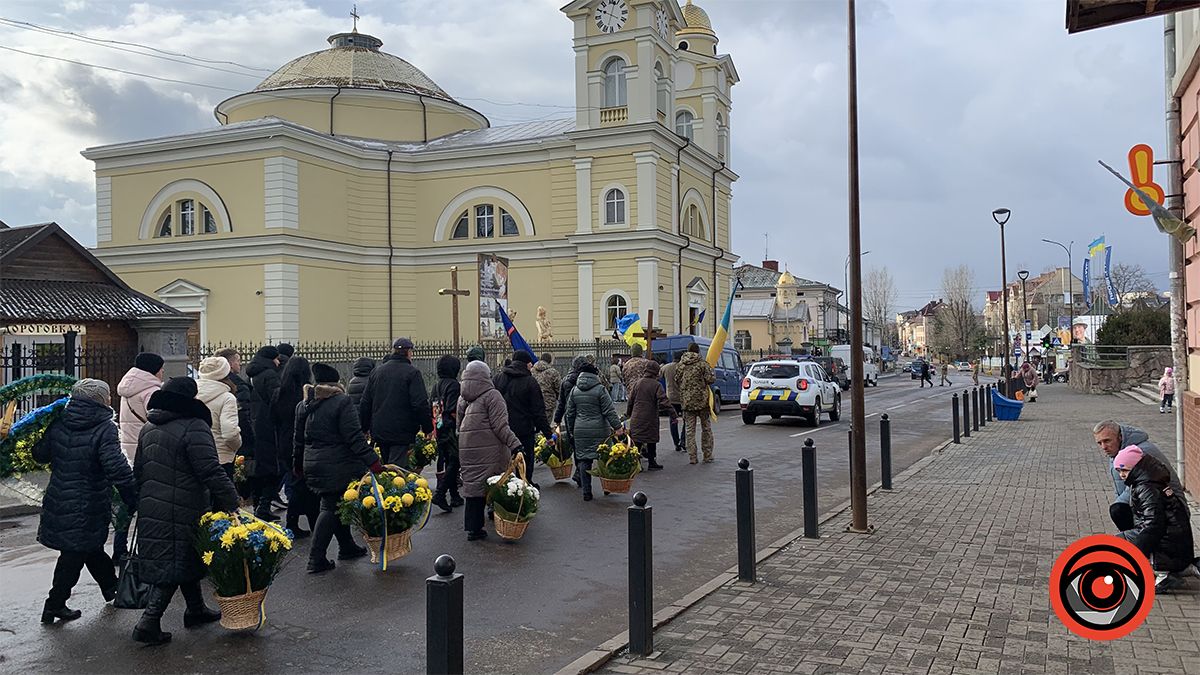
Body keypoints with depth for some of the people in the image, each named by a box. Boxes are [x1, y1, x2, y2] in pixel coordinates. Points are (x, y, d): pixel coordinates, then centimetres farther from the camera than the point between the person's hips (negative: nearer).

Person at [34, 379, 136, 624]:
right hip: (88, 507, -6)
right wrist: (132, 498, -21)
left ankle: (110, 586, 37)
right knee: (75, 553, 7)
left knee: (91, 547, 21)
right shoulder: (104, 429, -18)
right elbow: (116, 467, -26)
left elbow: (40, 454, 8)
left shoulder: (58, 424, 1)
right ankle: (54, 605, 15)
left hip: (59, 500, 7)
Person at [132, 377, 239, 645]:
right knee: (175, 564, 1)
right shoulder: (194, 428, -16)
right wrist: (231, 502, -17)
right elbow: (211, 472, -21)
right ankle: (149, 622, -3)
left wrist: (142, 501, 27)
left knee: (184, 560, 19)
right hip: (181, 511, -8)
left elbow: (138, 472, 18)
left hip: (150, 509, 8)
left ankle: (196, 609, 31)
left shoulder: (148, 429, 11)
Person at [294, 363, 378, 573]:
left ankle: (347, 547, 29)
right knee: (331, 508, -1)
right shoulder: (342, 402, -12)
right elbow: (355, 438, -18)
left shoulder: (303, 405, 10)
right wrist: (373, 463, -19)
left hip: (312, 465, 7)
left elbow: (298, 439, 17)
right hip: (338, 467, -7)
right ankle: (316, 559, -3)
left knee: (334, 505, 17)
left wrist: (298, 465, 29)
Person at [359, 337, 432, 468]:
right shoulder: (412, 372, -7)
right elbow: (421, 404, -13)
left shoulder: (377, 371, 12)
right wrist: (428, 428, -4)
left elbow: (365, 403, 14)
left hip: (379, 431, 6)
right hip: (402, 432, -6)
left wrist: (365, 428, 21)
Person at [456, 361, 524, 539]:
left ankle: (472, 527, 10)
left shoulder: (462, 398, 14)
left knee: (472, 485, 8)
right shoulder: (492, 395, -5)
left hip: (466, 450, 6)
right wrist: (515, 444, -12)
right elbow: (500, 426, -12)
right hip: (488, 450, -6)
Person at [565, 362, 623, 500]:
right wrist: (617, 427, -4)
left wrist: (571, 430, 22)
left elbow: (570, 413, 13)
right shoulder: (600, 389, -6)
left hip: (580, 431, 4)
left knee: (583, 460, 6)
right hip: (599, 431, -4)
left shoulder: (574, 391, 8)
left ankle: (586, 492, 5)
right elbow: (609, 411, -9)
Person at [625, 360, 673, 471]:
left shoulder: (637, 383, 3)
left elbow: (631, 400, 10)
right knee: (651, 441, 10)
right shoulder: (656, 385, -9)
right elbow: (664, 402, -14)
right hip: (650, 418, -3)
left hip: (636, 418, 3)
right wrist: (672, 414, -9)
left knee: (637, 440, 5)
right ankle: (652, 463, 16)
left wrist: (628, 413, 24)